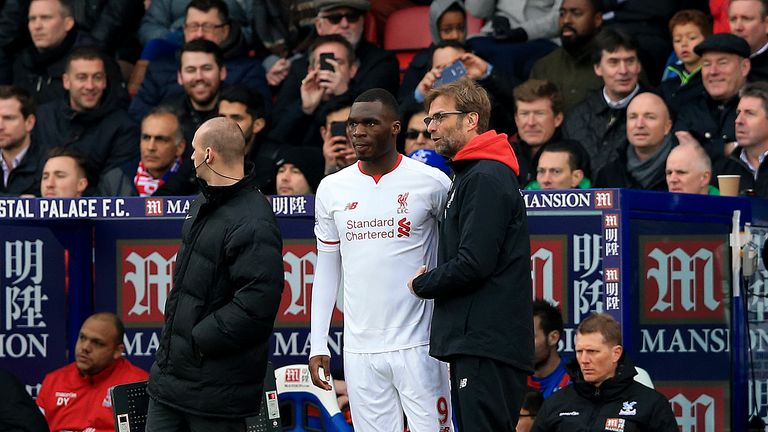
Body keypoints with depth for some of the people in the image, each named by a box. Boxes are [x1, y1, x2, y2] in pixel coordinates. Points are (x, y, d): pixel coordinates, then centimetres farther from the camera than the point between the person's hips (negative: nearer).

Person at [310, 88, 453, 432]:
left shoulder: (431, 182, -2)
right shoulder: (332, 189, 8)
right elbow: (326, 271, 13)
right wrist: (318, 346, 7)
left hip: (418, 346, -3)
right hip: (360, 349, 3)